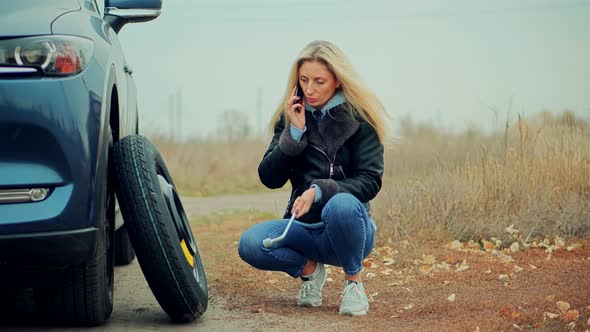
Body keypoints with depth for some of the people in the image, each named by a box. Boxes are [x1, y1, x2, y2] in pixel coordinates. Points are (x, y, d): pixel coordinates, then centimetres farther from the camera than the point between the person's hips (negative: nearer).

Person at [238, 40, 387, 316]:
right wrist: (295, 132, -12)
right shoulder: (290, 117, 6)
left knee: (341, 205, -38)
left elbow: (370, 182, -11)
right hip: (304, 228, 3)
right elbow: (270, 179, 0)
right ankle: (309, 269, 4)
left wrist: (319, 191, -26)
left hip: (347, 230, -3)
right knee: (250, 244, -26)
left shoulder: (360, 119, -4)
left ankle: (353, 281, -11)